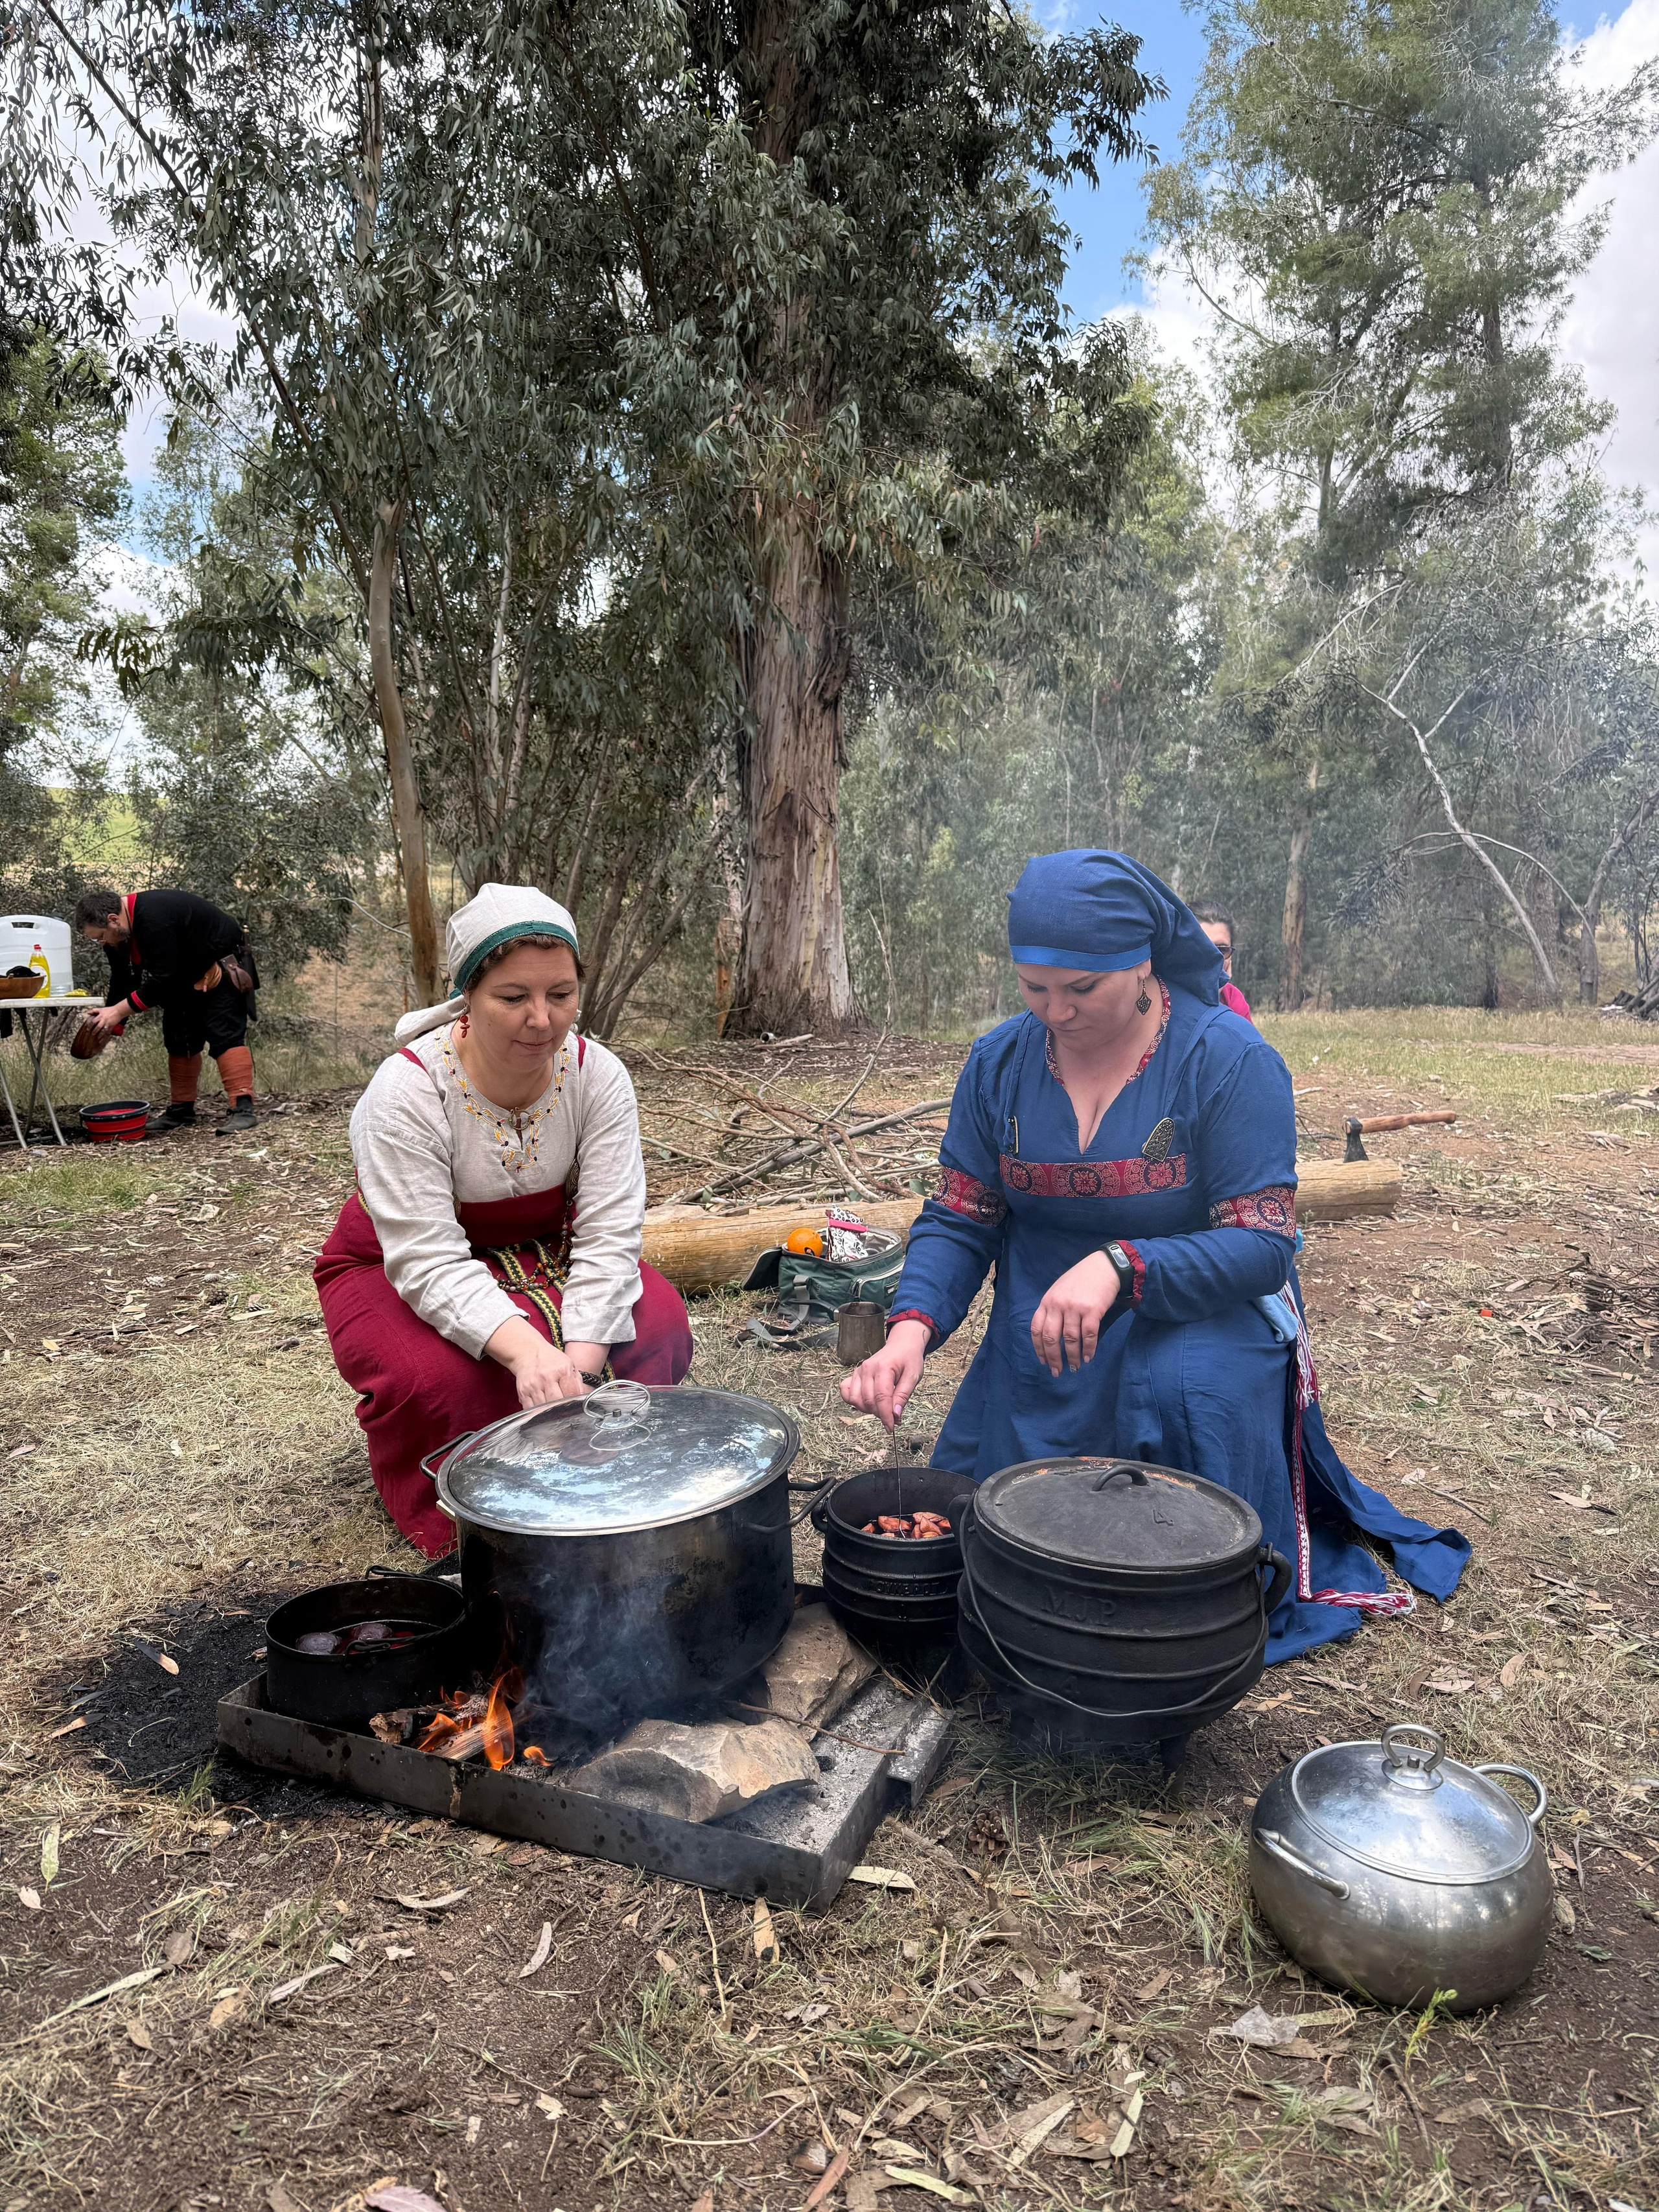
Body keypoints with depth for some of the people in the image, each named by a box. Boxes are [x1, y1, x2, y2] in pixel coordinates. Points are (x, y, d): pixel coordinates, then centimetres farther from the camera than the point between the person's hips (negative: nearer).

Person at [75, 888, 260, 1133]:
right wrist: (110, 1026, -7)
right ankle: (181, 1110, 16)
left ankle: (242, 1108, -25)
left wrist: (119, 1011, -31)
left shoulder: (154, 920, -34)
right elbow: (122, 983, 2)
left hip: (222, 964, -10)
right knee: (179, 1038, 9)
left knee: (224, 1034, -20)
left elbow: (163, 979, -34)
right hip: (185, 978, 10)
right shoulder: (117, 935, -4)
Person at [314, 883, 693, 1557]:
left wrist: (578, 1364, -36)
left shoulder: (597, 1075, -19)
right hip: (393, 1270, -3)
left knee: (658, 1328, -21)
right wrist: (526, 1350, -52)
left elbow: (609, 1235, -23)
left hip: (540, 1255, 3)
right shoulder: (406, 1091, -29)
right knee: (438, 1377, -34)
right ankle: (448, 1527, 0)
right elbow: (429, 1263, -35)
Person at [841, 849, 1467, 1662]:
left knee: (1184, 1390, -36)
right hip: (1040, 1339, 4)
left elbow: (1260, 1246, -20)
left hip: (1197, 1322, -3)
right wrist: (912, 1326, -23)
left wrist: (1121, 1266, -38)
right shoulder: (999, 1063, -4)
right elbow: (956, 1224, -3)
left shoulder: (1232, 1061, -17)